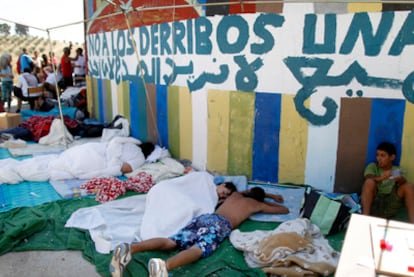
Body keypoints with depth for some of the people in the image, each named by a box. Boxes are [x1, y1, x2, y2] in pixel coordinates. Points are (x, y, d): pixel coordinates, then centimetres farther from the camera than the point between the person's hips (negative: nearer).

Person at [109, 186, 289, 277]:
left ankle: (130, 249, -41)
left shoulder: (237, 194, 39)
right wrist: (268, 202, 56)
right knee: (199, 249, -32)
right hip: (220, 224, -6)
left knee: (171, 242, -14)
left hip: (205, 217, 6)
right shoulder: (256, 204, 26)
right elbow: (285, 210, 39)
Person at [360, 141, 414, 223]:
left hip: (390, 207, 2)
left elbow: (404, 181, -6)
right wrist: (381, 178, -32)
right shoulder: (372, 166, 11)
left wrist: (400, 180, -31)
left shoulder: (398, 170, 15)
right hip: (373, 203, -1)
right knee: (369, 182, -26)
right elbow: (368, 179, -11)